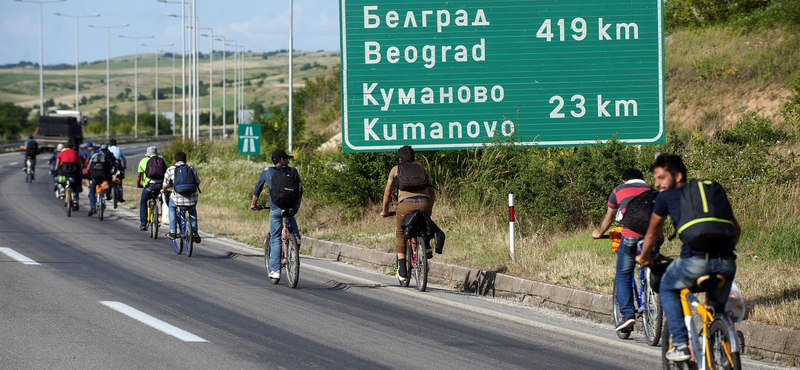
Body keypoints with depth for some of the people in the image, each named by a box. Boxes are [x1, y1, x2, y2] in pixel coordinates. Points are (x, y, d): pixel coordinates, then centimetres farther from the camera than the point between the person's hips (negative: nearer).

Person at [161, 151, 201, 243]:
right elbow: (197, 182, 25)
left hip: (178, 200, -2)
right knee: (192, 209, 39)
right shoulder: (192, 169, 12)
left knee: (172, 206, 35)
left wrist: (164, 190, 38)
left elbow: (165, 185, 13)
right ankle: (194, 231, 25)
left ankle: (173, 232, 29)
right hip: (192, 200, 2)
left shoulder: (170, 170, 5)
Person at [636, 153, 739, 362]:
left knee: (668, 289, 25)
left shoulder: (666, 197, 14)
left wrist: (644, 257, 44)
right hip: (726, 262, 4)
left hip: (695, 261, -4)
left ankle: (680, 345, 14)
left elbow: (652, 234, 26)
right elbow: (736, 230, 30)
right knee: (718, 306, 30)